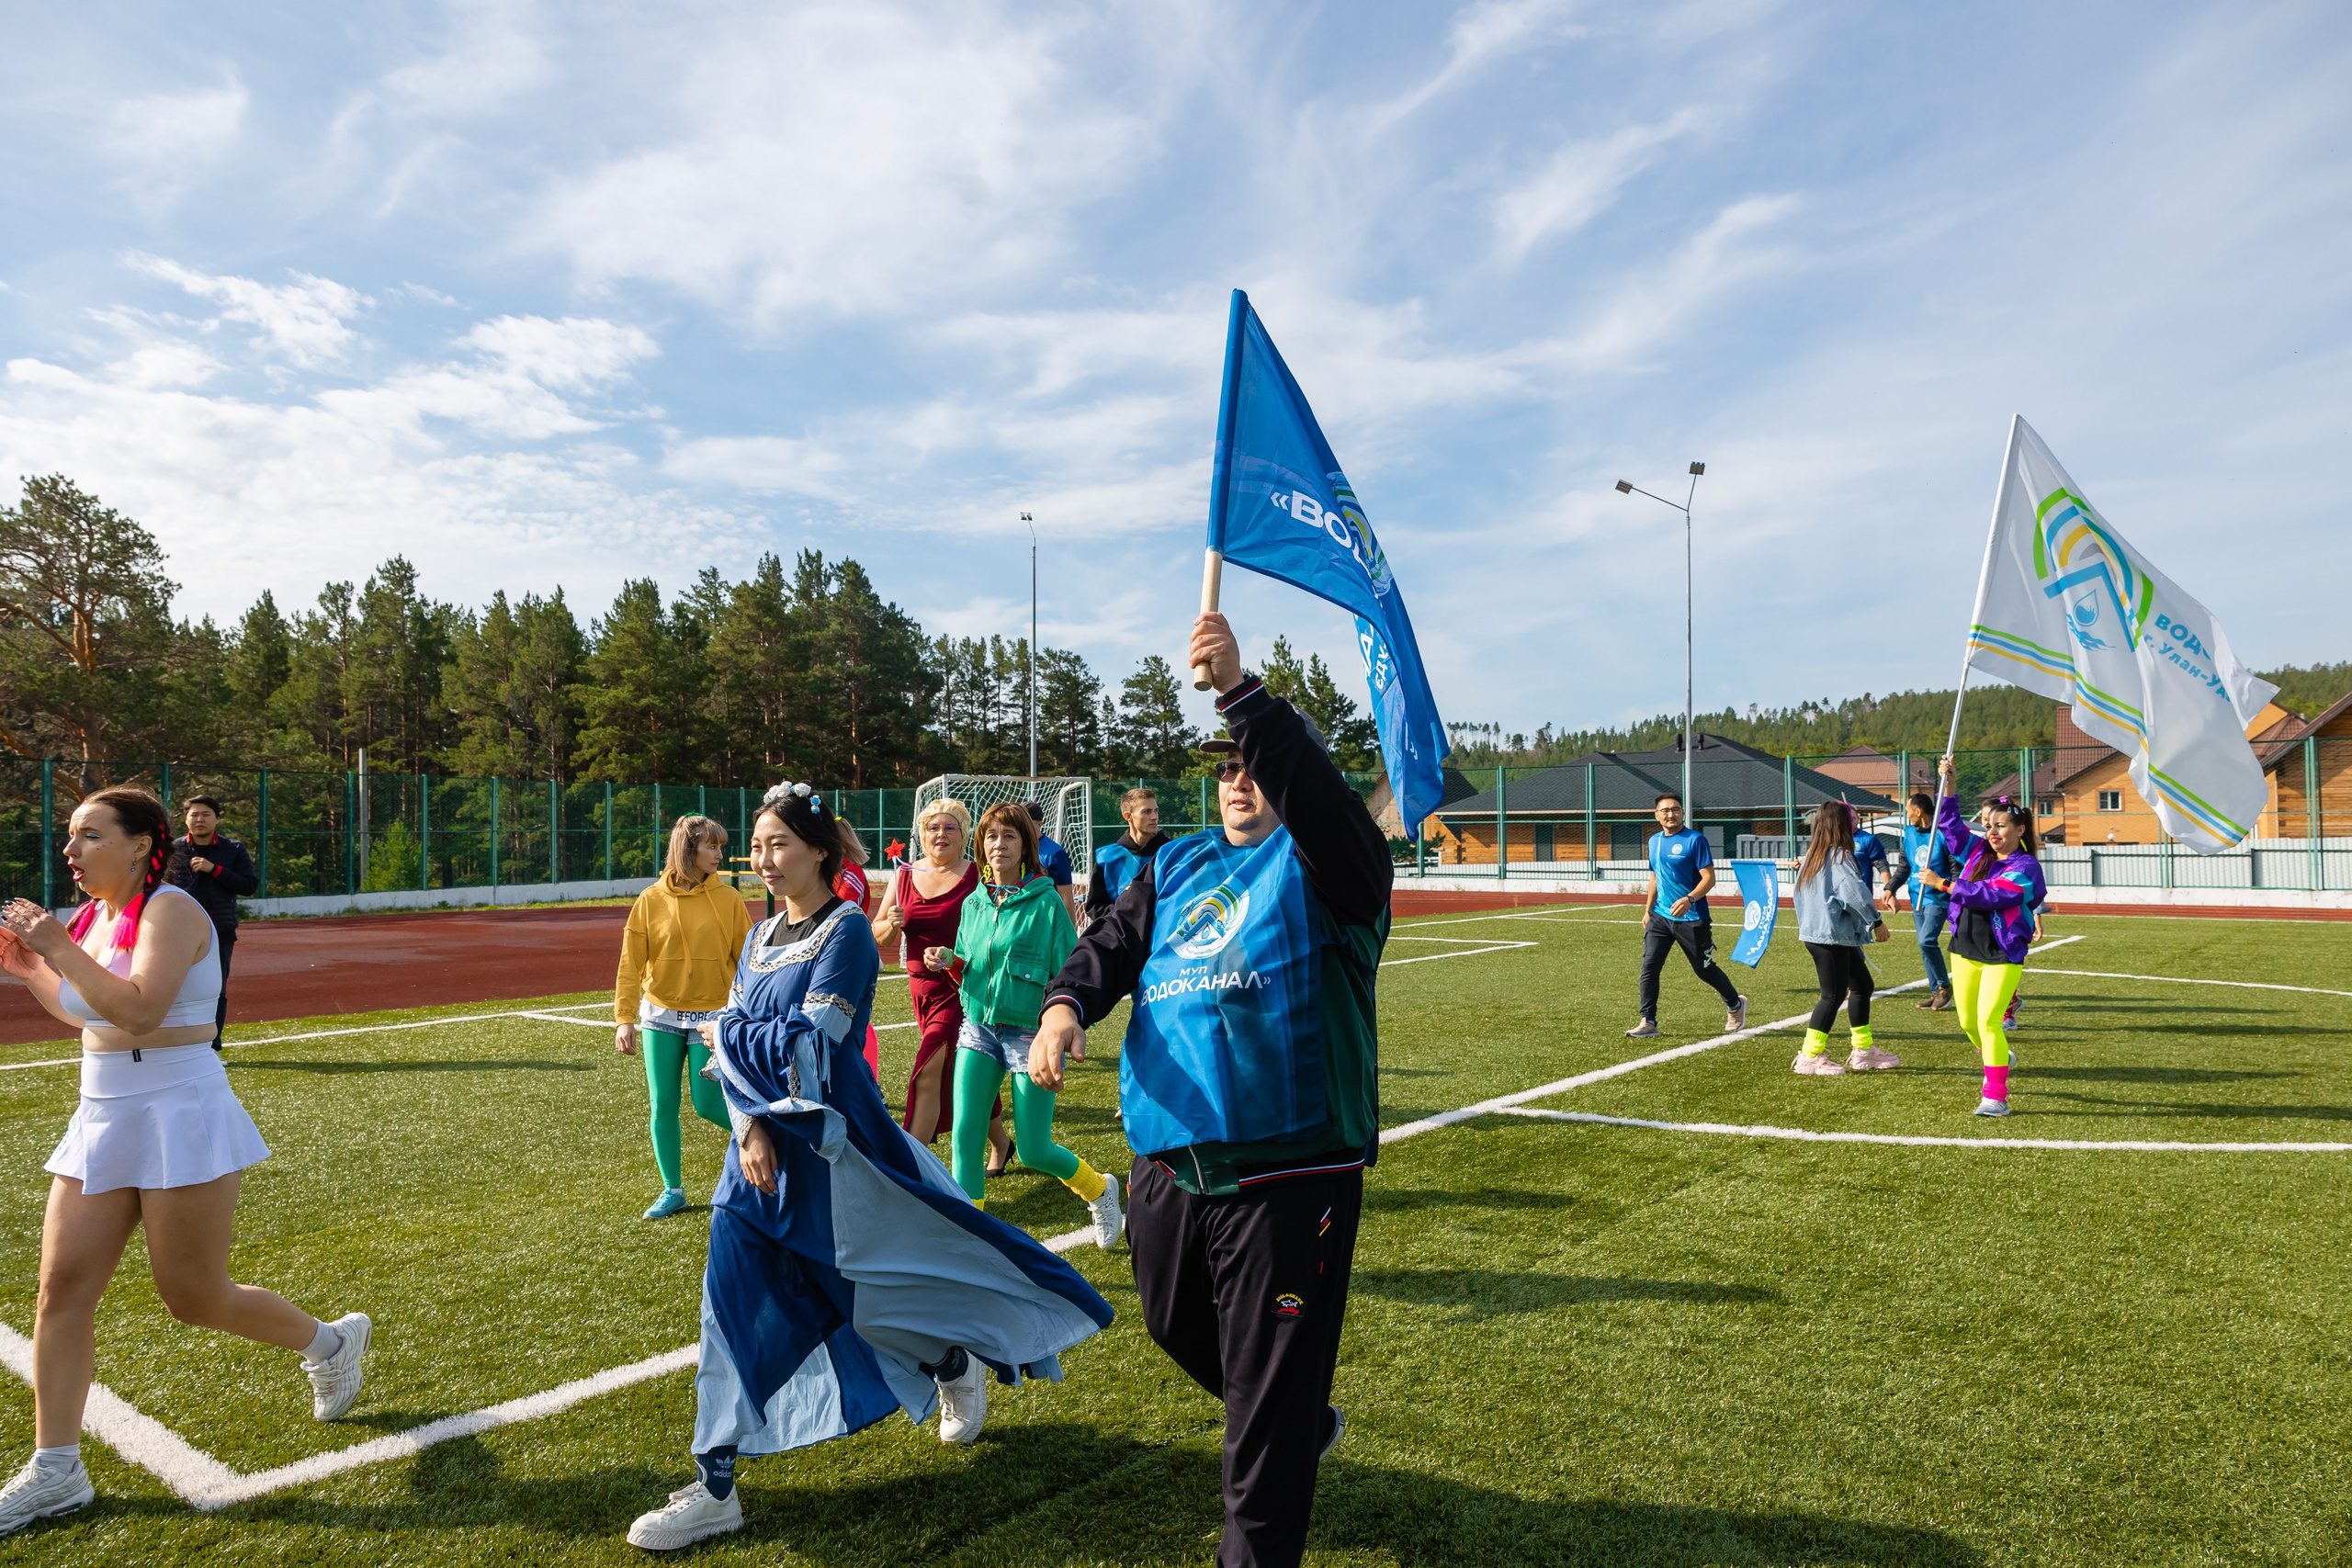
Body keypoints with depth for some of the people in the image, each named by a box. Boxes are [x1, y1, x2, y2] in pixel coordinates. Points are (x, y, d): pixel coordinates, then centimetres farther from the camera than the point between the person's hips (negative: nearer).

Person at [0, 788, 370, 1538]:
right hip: (102, 1120, 8)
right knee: (63, 1286, 3)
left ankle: (332, 1342, 25)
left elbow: (139, 1009, -29)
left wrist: (61, 951, -25)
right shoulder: (94, 915, 10)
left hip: (177, 1119, -8)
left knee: (193, 1298, 2)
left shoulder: (170, 911, -15)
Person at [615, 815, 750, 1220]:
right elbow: (631, 964, -1)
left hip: (711, 1015, -2)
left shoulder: (728, 899, -3)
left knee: (706, 1103, -3)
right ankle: (673, 1190, 21)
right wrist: (624, 1019, -7)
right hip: (660, 1015, 2)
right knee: (662, 1106, 5)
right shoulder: (650, 901, -2)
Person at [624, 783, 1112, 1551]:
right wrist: (749, 1126, -10)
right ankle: (715, 1489, 16)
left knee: (867, 1284, 6)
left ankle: (957, 1365, 37)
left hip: (828, 1146, -7)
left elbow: (807, 1044, -21)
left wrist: (726, 1032, -5)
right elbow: (728, 1050, 6)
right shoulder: (761, 939, 10)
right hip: (761, 1149, 7)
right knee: (731, 1305, 5)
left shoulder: (845, 933, -14)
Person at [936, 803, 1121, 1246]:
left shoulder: (1045, 902, -9)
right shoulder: (974, 904, 7)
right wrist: (949, 961, -5)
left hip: (1030, 1031, -5)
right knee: (964, 1134, -6)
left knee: (1033, 1151, 1)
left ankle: (1099, 1189, 29)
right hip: (979, 1027, 5)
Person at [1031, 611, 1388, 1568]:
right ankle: (1305, 1424, 52)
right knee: (1179, 1330, 26)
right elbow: (1112, 943, 1)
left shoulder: (1326, 861, -3)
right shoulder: (1176, 868, 14)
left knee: (1269, 1388, 2)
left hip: (1286, 1170, -7)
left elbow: (1316, 787, -25)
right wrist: (1066, 1003, -20)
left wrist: (1242, 691, -35)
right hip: (1168, 1164, 7)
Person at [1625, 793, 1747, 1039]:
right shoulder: (1654, 841, 10)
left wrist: (1689, 899, -29)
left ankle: (1735, 1005, 34)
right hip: (1660, 916, 5)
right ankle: (1647, 1022, -2)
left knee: (1705, 970, 8)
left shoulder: (1695, 839, -10)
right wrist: (1648, 909, 18)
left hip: (1692, 918, -5)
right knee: (1649, 966, -7)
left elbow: (1709, 878, -14)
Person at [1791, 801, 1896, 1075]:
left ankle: (1863, 1052, 22)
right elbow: (1855, 891, -21)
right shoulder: (1839, 856, -14)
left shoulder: (1813, 854, 13)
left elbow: (1799, 890, 18)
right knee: (1834, 994, -4)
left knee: (1863, 985, 16)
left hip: (1815, 932, 10)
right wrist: (1876, 922, -12)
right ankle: (1809, 1057, 0)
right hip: (1831, 935, -10)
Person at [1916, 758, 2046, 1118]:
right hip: (1965, 949, 6)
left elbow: (1990, 896, -23)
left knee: (1988, 1021, -14)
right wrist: (1949, 784, 3)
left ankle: (1996, 1097, -9)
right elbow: (1950, 824, 13)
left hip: (2002, 956, -6)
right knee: (1968, 1022, 12)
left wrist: (1943, 884, -24)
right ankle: (1999, 1061, 42)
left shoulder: (2025, 867, -11)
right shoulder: (1978, 851, 9)